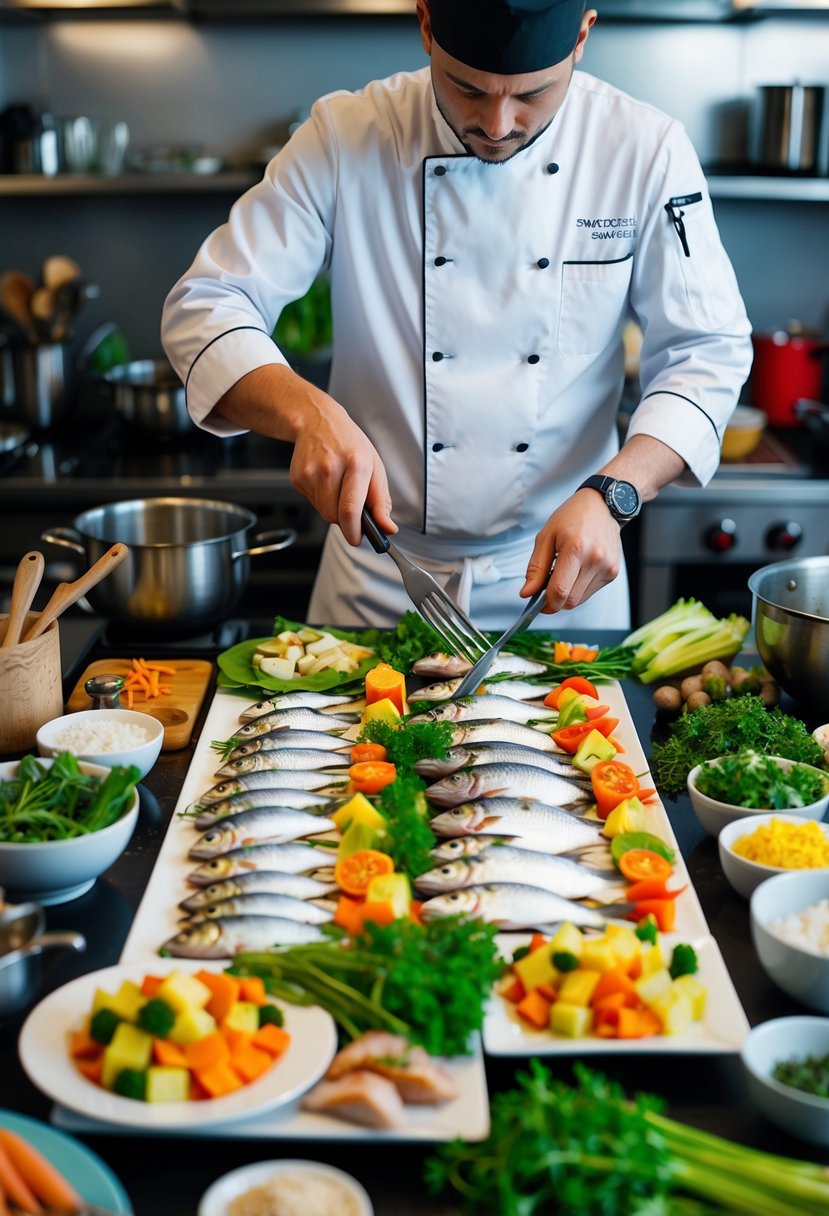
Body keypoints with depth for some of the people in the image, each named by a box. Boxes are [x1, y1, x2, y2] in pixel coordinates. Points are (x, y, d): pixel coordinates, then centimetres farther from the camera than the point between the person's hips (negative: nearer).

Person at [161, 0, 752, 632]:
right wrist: (309, 411, -33)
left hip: (562, 565, 0)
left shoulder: (646, 149, -11)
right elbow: (205, 307, -13)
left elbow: (709, 350, -9)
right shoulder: (344, 137, -12)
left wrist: (609, 497, -25)